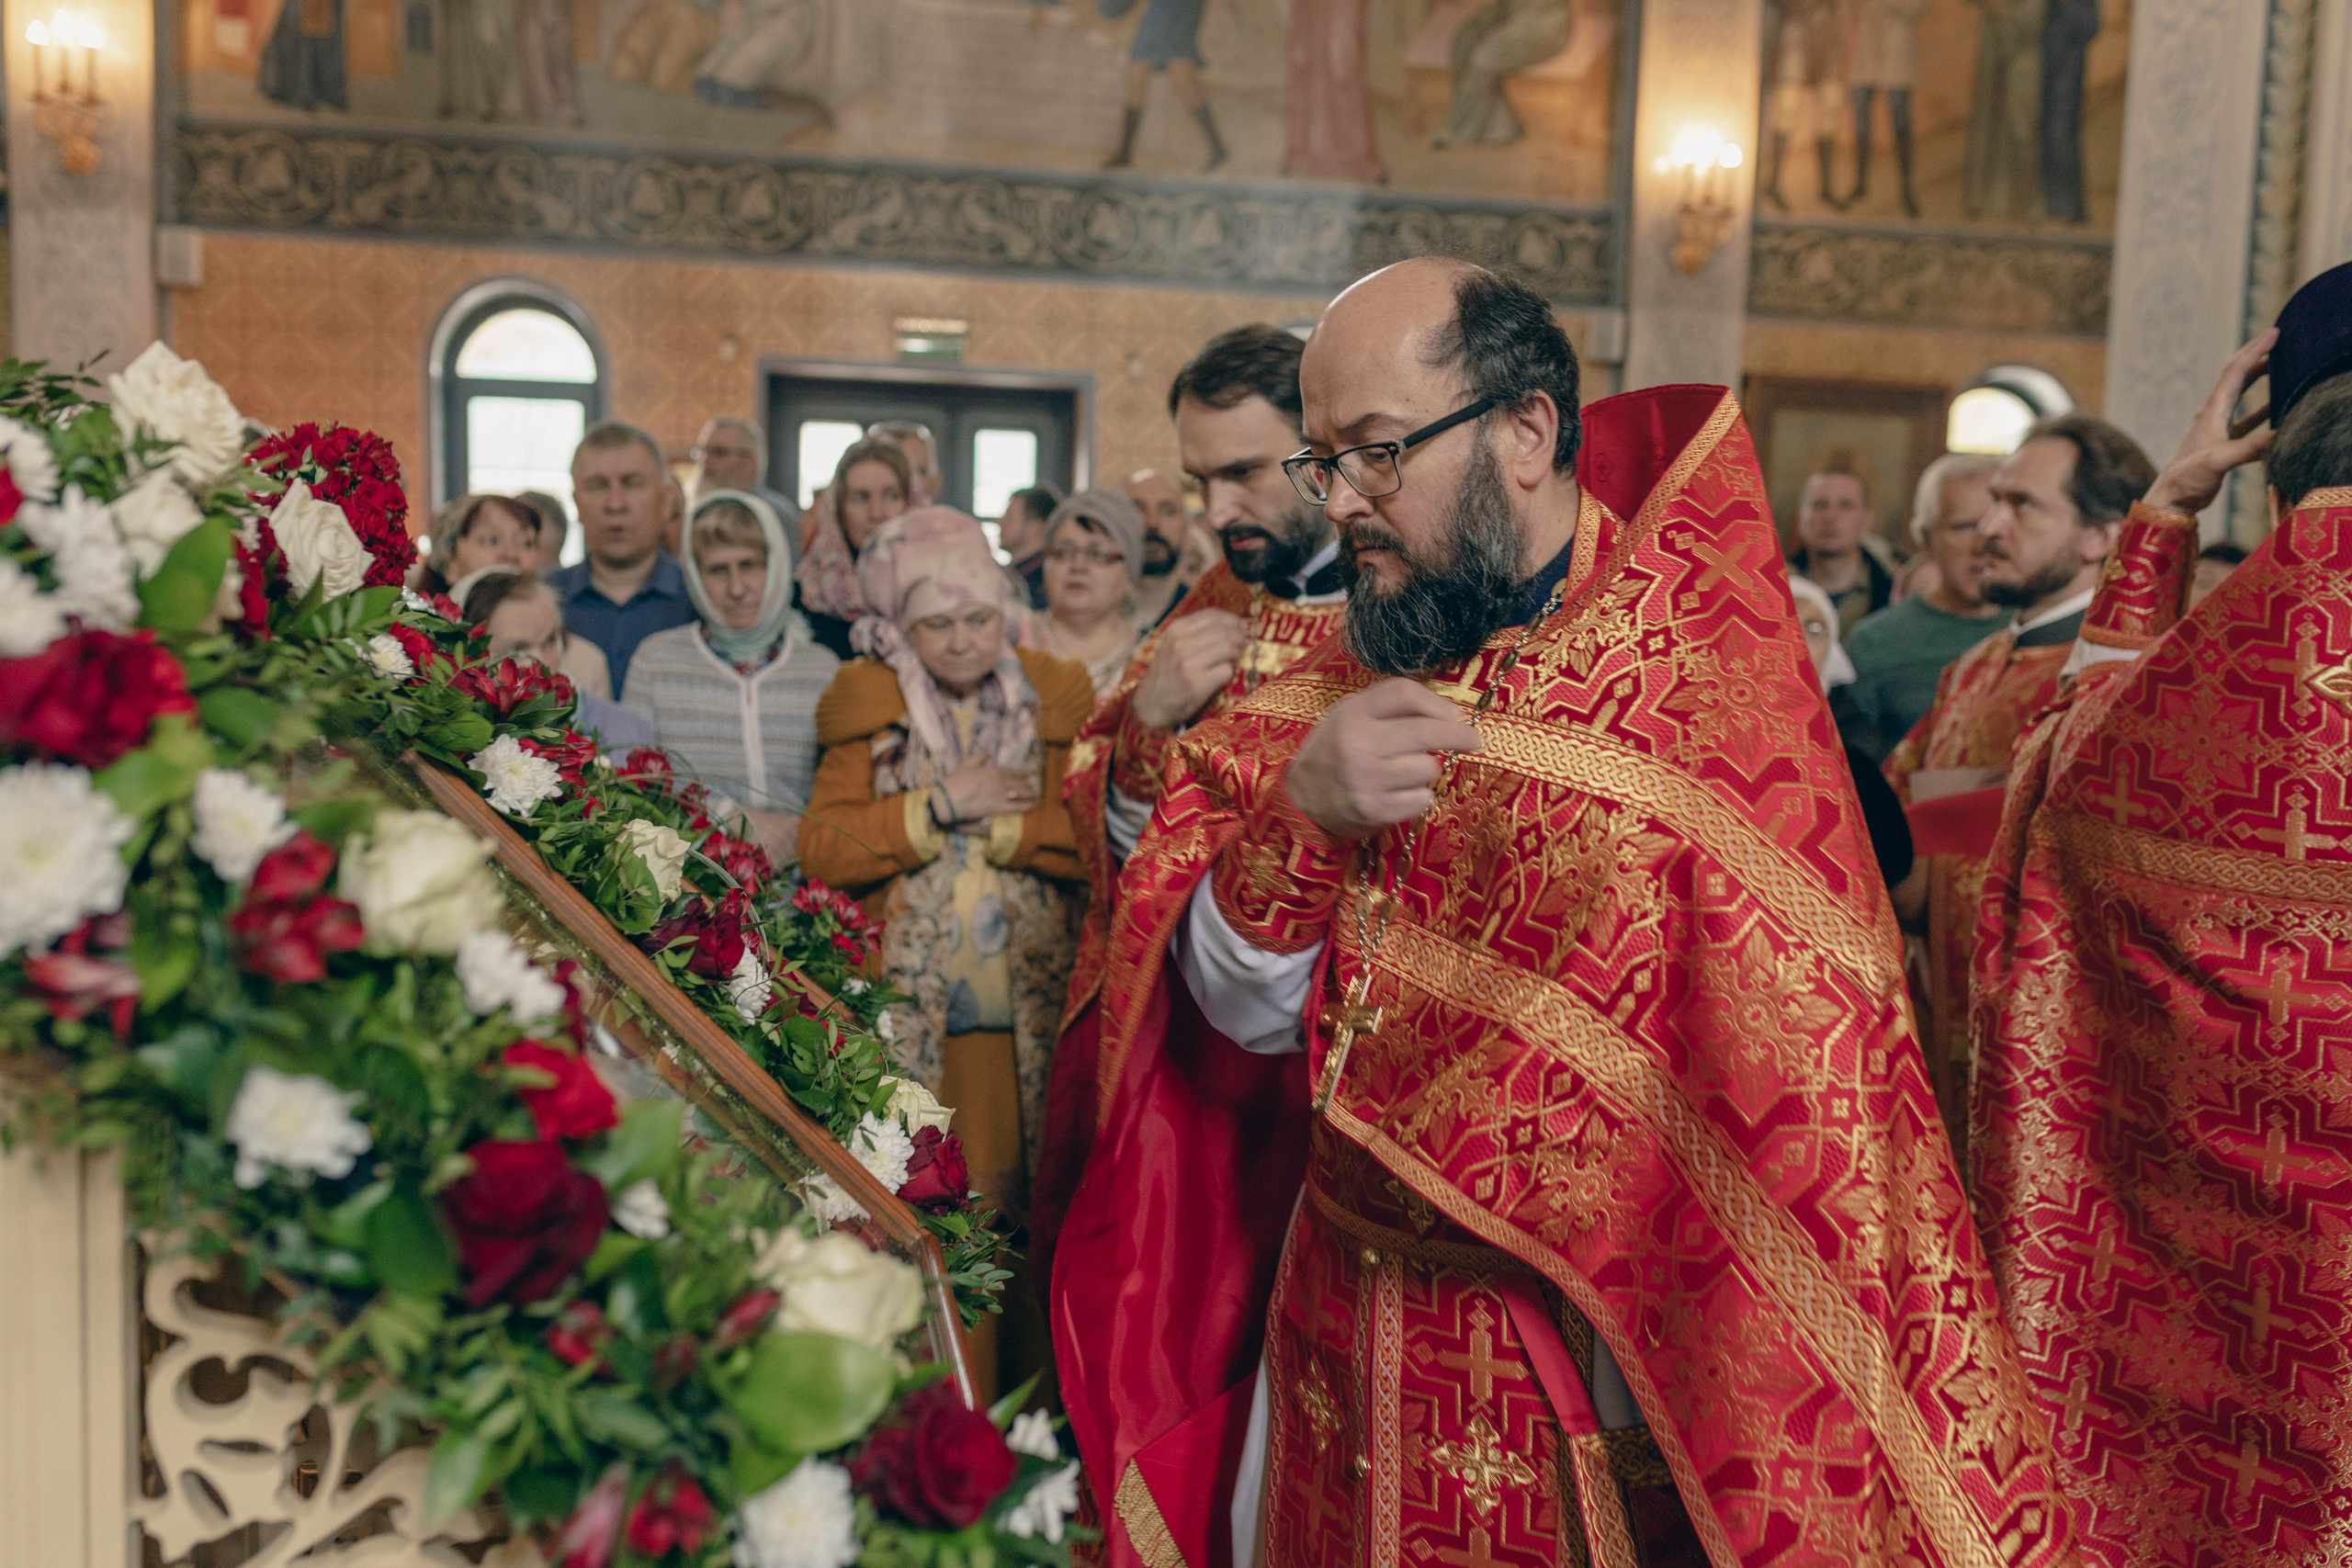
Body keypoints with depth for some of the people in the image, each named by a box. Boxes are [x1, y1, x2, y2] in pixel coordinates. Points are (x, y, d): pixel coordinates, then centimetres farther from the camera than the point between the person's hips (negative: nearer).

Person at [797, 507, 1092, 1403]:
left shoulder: (1052, 697, 8)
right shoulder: (871, 706, 5)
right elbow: (822, 849, -5)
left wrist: (997, 822, -9)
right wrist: (940, 806, -10)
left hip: (1025, 1003, 1)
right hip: (908, 1005, -1)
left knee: (1014, 1197, 5)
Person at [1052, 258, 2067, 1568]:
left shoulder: (1703, 690, -16)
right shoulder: (1352, 682, 0)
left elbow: (1804, 1113, -19)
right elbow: (1245, 1012, -4)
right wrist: (1298, 815, -22)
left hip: (1600, 1379, -5)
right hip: (1339, 1358, 5)